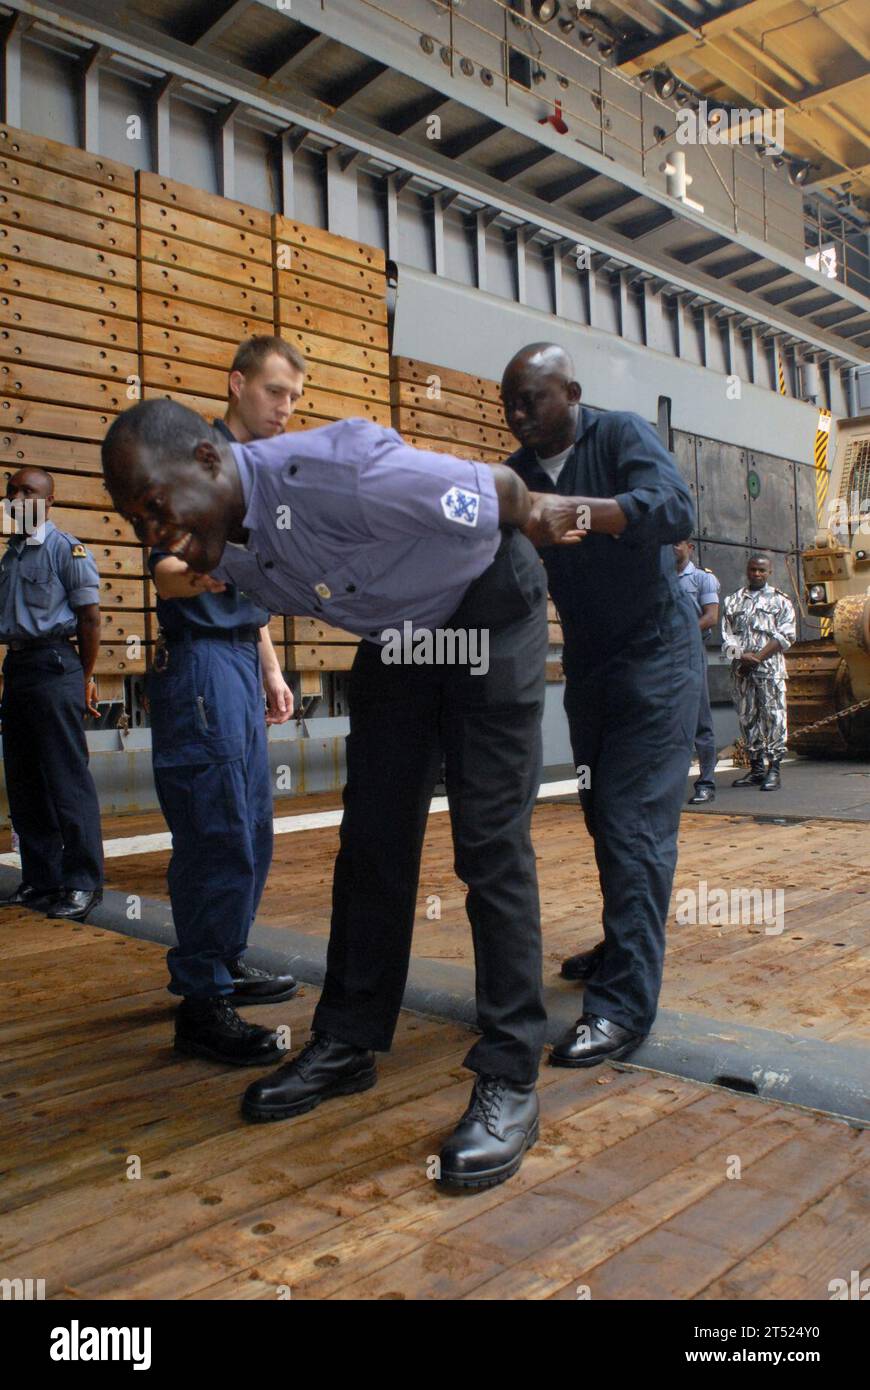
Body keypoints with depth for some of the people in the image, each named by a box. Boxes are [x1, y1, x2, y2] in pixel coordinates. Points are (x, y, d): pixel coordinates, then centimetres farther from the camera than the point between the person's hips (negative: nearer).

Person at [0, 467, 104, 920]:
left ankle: (82, 883, 1)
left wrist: (84, 677, -7)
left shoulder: (67, 550, -5)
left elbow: (89, 618, -7)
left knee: (66, 778, -6)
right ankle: (40, 880, 20)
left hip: (54, 667, -8)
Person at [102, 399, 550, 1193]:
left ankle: (509, 1079, -3)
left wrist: (523, 531, -3)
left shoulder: (328, 472, -35)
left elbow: (502, 493, -23)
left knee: (490, 843, -11)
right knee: (372, 838, 5)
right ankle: (348, 1045, 17)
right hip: (393, 635, 7)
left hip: (489, 613, -7)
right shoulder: (230, 554, -10)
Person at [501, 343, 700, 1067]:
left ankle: (625, 1002, -11)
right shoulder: (517, 474, 4)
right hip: (588, 665, 6)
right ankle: (623, 947, 31)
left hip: (655, 657, -6)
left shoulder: (622, 434, -11)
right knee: (604, 816, 14)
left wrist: (576, 509, -46)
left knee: (635, 824, -13)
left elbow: (675, 510, -30)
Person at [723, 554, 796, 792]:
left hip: (770, 668, -3)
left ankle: (774, 770, -5)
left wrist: (759, 656, -11)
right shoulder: (734, 600, 17)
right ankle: (756, 768, 12)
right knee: (747, 717, 5)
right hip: (741, 669, 4)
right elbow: (726, 634, 9)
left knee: (773, 716, -7)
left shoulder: (780, 600, 8)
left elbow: (785, 636, -2)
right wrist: (741, 655, -9)